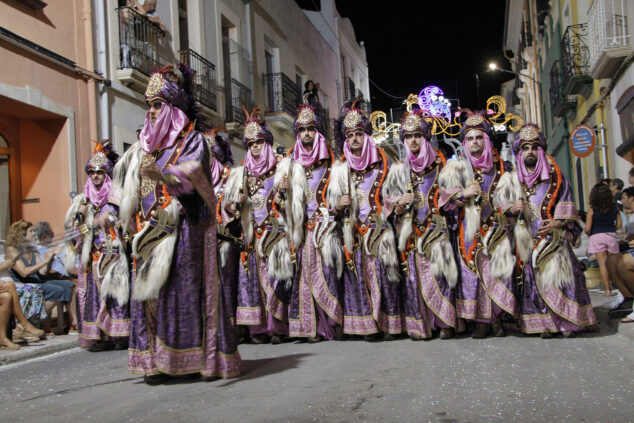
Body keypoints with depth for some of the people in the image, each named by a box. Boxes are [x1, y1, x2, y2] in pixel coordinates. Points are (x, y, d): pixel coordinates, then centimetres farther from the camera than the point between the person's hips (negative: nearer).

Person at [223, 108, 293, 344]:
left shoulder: (279, 172, 8)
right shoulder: (242, 174, 16)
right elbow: (229, 205, 11)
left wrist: (282, 194, -17)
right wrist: (237, 202, -11)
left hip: (274, 233, -2)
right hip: (251, 234, 3)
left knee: (274, 277, -9)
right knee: (253, 276, -4)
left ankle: (277, 328, -6)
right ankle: (258, 328, -2)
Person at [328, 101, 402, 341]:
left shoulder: (382, 162, 7)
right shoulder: (341, 167, 11)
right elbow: (332, 198, 10)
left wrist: (394, 204, -10)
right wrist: (339, 203, -11)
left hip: (379, 228, -1)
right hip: (353, 231, 1)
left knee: (383, 271, -5)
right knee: (359, 273, -1)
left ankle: (388, 324, 3)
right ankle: (367, 325, 5)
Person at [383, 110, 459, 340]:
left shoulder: (439, 165, 8)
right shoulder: (399, 170, 11)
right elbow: (389, 202, 10)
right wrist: (401, 203, -10)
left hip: (435, 229, -1)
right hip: (411, 232, 1)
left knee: (438, 272, -10)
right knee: (413, 273, -5)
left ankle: (445, 323, -3)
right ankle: (418, 325, 1)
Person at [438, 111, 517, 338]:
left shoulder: (499, 166, 15)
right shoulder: (457, 165, 7)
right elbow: (444, 195, -1)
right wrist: (463, 194, -15)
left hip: (494, 228, 2)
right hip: (468, 229, -2)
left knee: (498, 267, -7)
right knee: (472, 269, -7)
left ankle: (497, 318, 3)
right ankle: (480, 321, -1)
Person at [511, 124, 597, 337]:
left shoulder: (554, 175, 8)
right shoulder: (515, 179, 13)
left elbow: (565, 202, 4)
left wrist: (558, 222, -11)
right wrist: (512, 210, -8)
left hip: (554, 237, -2)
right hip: (528, 239, 2)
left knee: (559, 274, -11)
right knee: (533, 279, -3)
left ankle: (566, 321, -5)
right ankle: (544, 323, 0)